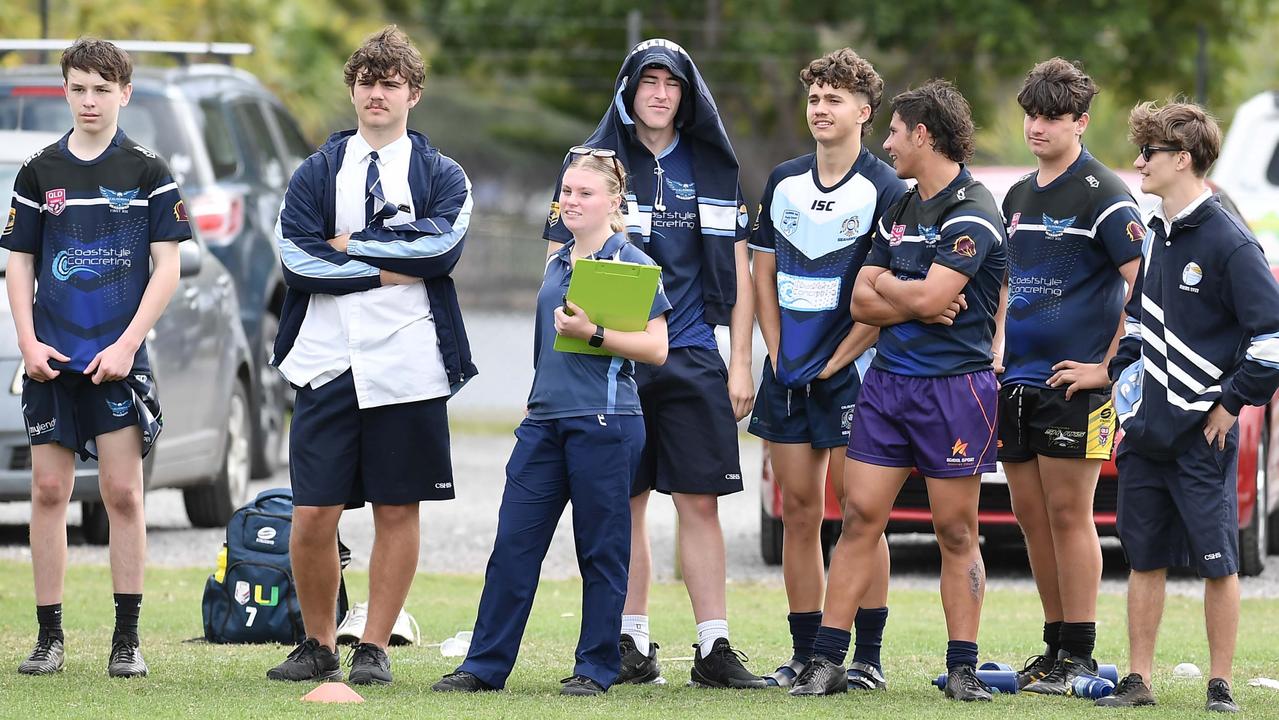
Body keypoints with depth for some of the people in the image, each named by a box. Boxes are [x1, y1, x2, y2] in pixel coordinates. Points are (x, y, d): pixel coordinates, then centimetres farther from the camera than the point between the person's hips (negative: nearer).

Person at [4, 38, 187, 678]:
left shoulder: (148, 173, 2)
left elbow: (167, 268, 0)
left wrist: (127, 344, -9)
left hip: (118, 360, -2)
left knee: (123, 492, -3)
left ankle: (127, 638, 2)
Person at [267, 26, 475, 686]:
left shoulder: (441, 176, 10)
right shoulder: (317, 173, 12)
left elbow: (442, 245, -10)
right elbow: (296, 256, -3)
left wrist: (349, 246, -7)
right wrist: (389, 269, -8)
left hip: (408, 366, -1)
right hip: (326, 362, 1)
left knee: (397, 510, 2)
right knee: (313, 516, -3)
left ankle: (374, 649, 10)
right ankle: (318, 646, 13)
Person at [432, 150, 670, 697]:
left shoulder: (632, 263, -4)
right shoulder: (557, 263, 17)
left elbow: (656, 348, -10)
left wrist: (593, 334, -19)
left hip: (604, 422, -7)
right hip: (545, 420, 7)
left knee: (601, 550, 1)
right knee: (513, 543, 3)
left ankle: (596, 667, 9)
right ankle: (485, 665, 5)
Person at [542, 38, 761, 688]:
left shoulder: (713, 170, 10)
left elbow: (737, 275, 12)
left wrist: (740, 365, 6)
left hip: (692, 361, 1)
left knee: (699, 503, -3)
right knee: (625, 505, 2)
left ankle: (714, 647, -3)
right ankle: (632, 645, 8)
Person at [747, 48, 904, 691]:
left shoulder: (884, 190, -6)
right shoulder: (783, 182, 11)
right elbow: (764, 272, 15)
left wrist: (836, 363, -10)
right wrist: (777, 353, 4)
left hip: (853, 372, -5)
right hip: (788, 373, 5)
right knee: (798, 513, 6)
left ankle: (867, 657, -1)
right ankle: (804, 655, 11)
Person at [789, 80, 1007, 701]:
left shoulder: (972, 213, -10)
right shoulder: (897, 211, 15)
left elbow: (930, 296, -21)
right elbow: (861, 302, 10)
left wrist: (885, 285, -1)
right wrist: (916, 305, -8)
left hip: (955, 386, -7)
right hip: (886, 379, 7)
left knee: (957, 532, 0)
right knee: (860, 516, 1)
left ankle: (962, 668, 6)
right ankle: (825, 661, 1)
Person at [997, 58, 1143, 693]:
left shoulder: (1102, 195, -7)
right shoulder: (1018, 197, 16)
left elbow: (1145, 285, -13)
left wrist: (1109, 366, -14)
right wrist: (996, 350, 14)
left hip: (1073, 381, -7)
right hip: (1017, 379, 7)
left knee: (1068, 512, -6)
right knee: (1031, 515, 8)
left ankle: (1079, 657, -2)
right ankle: (1055, 646, 16)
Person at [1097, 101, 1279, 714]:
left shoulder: (1229, 243, -13)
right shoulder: (1153, 236, 11)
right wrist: (1123, 377, 13)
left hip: (1203, 434, -7)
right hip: (1145, 432, 7)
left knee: (1217, 561, -1)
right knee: (1145, 558, 9)